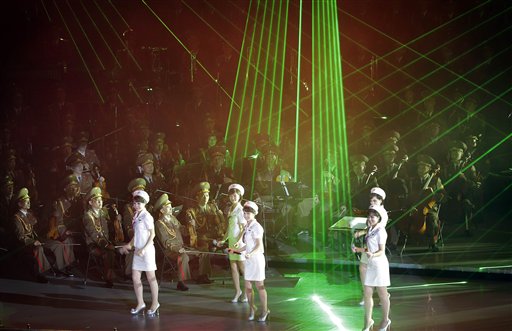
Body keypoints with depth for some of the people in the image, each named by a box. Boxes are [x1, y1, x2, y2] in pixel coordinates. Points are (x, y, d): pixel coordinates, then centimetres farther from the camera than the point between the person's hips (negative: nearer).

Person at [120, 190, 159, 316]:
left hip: (147, 250, -8)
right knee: (135, 277, 7)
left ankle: (155, 303, 12)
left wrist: (144, 249, -20)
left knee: (151, 277, 2)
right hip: (138, 250, 8)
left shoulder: (146, 216, -12)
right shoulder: (136, 216, 11)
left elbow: (152, 234, -14)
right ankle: (140, 303, 15)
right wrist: (129, 245, 13)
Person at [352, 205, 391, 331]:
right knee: (367, 294, 7)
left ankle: (385, 320, 23)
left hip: (380, 264, -7)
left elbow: (382, 251, -16)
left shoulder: (380, 231, -14)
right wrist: (358, 249, -3)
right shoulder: (370, 230, 10)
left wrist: (372, 255, -34)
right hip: (371, 265, 7)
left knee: (382, 294, 7)